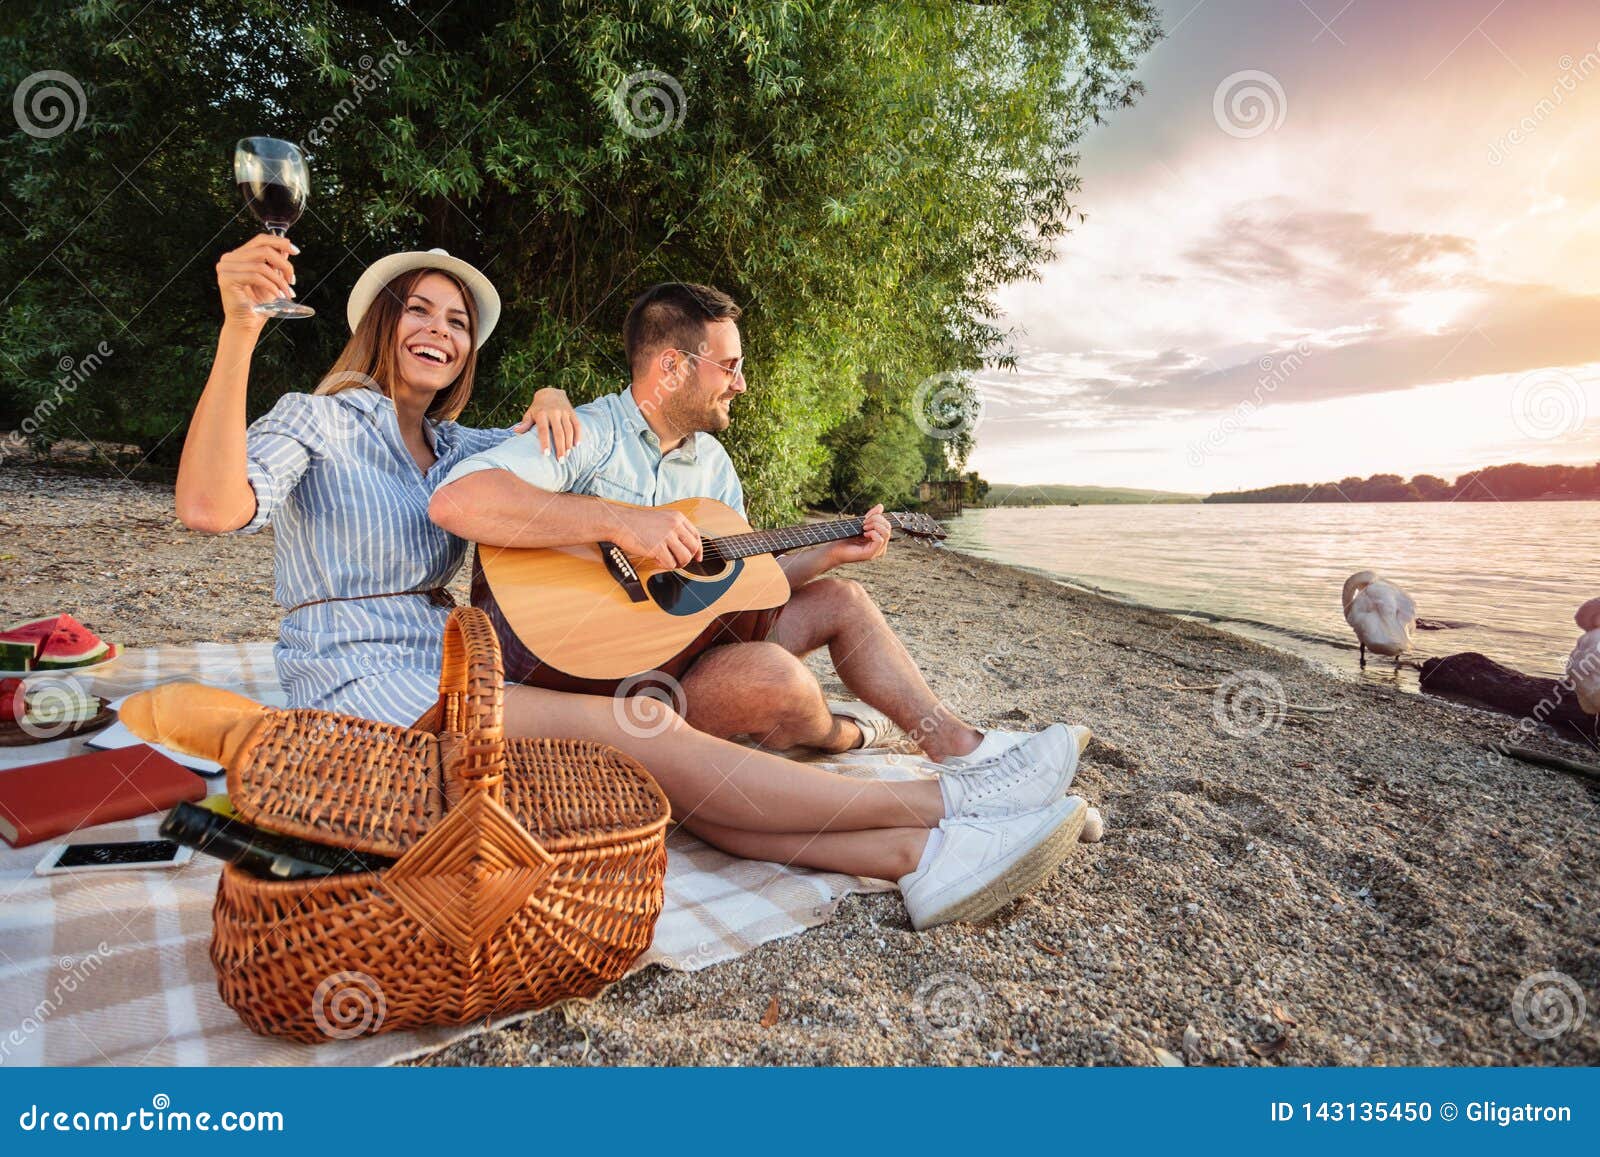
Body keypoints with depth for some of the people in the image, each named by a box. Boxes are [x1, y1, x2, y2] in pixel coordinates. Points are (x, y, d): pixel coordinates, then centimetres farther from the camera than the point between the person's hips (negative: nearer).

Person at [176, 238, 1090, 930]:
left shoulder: (449, 446, 18)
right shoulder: (318, 420, 0)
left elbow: (556, 449, 27)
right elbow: (211, 506, -20)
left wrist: (550, 408, 3)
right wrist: (239, 331, -31)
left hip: (449, 672, 7)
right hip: (357, 682, -6)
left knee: (658, 780, -21)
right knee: (641, 733, -27)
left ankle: (916, 854, -35)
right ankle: (941, 803, -27)